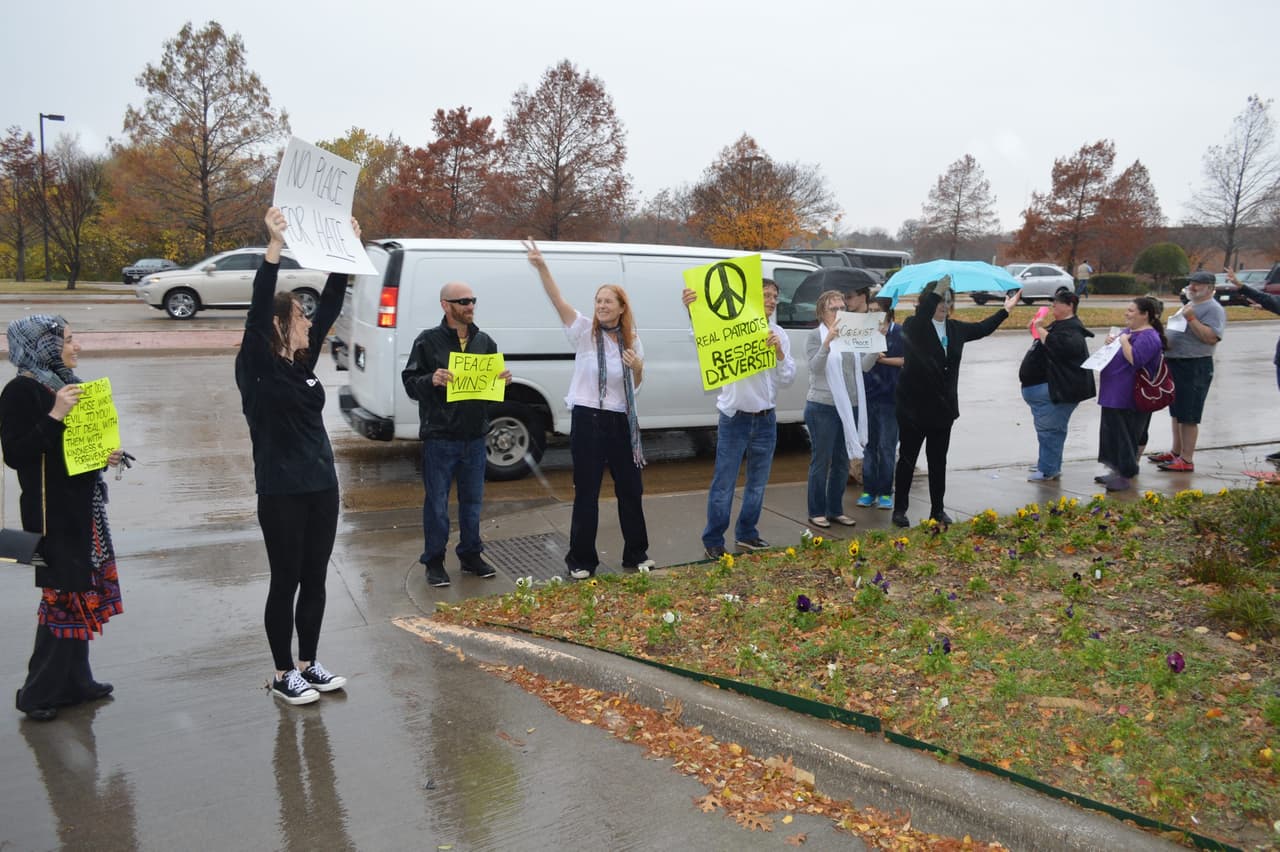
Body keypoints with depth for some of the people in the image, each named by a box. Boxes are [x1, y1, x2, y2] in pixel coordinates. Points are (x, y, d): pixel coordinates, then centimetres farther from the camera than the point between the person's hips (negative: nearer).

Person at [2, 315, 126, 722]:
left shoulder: (66, 383, 13)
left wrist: (106, 455, 5)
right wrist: (54, 416, -27)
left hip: (83, 505, 8)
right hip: (51, 511, -8)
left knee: (81, 591, 13)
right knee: (63, 595, -4)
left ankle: (74, 681, 25)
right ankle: (38, 694, 9)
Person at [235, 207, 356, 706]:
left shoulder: (303, 362, 7)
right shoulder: (257, 368, -10)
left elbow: (332, 306, 7)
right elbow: (258, 311, -25)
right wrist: (274, 247, -33)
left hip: (321, 488, 7)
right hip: (281, 494, -7)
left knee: (315, 580, 14)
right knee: (285, 583, 5)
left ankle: (308, 665, 29)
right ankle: (283, 675, 20)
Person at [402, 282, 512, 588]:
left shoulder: (484, 342, 10)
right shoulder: (428, 341, -4)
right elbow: (410, 382, -6)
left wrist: (503, 380, -5)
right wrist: (431, 380, -25)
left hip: (475, 436, 5)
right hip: (439, 437, -4)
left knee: (472, 500, 14)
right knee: (436, 502, 4)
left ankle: (471, 554, 29)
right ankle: (434, 561, 17)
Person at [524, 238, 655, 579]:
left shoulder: (631, 341, 7)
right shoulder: (584, 331, -4)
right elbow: (557, 300, -19)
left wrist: (638, 368, -8)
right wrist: (541, 266, -34)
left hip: (621, 422, 4)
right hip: (587, 420, -3)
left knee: (631, 489, 12)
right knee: (586, 492, 3)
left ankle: (636, 554, 28)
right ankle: (581, 560, 15)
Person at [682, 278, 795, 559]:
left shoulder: (780, 335, 9)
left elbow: (787, 379, 5)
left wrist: (779, 353, -14)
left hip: (765, 419, 5)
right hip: (735, 418, -5)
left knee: (758, 483, 14)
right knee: (724, 484, -2)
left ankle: (747, 535, 29)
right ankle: (713, 541, 9)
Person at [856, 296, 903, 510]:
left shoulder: (899, 332, 1)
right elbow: (860, 362, 4)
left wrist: (883, 359, -11)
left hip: (889, 396, -2)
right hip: (867, 395, 2)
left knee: (886, 446, 0)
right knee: (869, 445, 7)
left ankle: (885, 492, 10)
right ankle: (869, 490, 15)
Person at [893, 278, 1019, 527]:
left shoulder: (956, 328, 10)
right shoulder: (913, 327, -9)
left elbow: (981, 329, 26)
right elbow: (920, 320, -32)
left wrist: (1005, 310, 27)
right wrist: (937, 291, -37)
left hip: (943, 406, 5)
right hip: (915, 406, -5)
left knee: (938, 461, 11)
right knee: (907, 459, 4)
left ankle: (938, 510, 21)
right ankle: (900, 509, 13)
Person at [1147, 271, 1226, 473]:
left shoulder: (1213, 309, -12)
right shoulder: (1189, 305, 17)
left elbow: (1211, 338, -24)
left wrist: (1191, 319, -25)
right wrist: (1167, 327, 9)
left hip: (1194, 367, -10)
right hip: (1175, 364, 10)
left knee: (1188, 416, -6)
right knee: (1176, 412, 17)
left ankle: (1187, 460, -2)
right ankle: (1176, 452, 27)